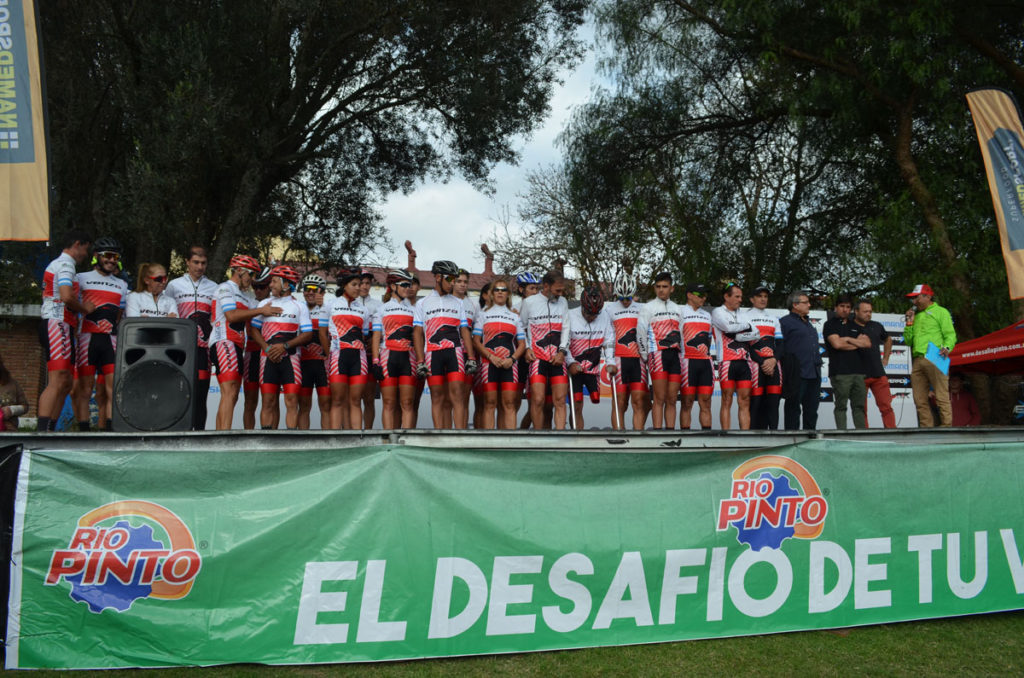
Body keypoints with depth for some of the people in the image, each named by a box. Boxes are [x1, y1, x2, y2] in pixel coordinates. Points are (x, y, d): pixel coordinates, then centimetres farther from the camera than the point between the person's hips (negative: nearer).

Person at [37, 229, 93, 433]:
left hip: (49, 324, 11)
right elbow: (66, 296, -21)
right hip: (57, 324, -11)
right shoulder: (65, 264, -7)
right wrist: (84, 309, -5)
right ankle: (42, 431, -25)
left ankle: (49, 430, 8)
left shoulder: (55, 264, 26)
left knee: (65, 384, 10)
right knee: (57, 382, -18)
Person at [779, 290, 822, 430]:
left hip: (814, 374, 8)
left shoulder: (808, 323, 23)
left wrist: (818, 365, 23)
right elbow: (779, 346, -11)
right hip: (797, 375, -8)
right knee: (793, 409, -2)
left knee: (812, 410, 11)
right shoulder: (785, 322, -5)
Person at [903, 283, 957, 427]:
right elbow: (908, 341, 23)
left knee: (942, 398, -11)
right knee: (920, 401, 0)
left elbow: (950, 334, 1)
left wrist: (946, 347, -18)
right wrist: (909, 322, 13)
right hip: (917, 360, 6)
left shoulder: (940, 312, 11)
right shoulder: (916, 316, 28)